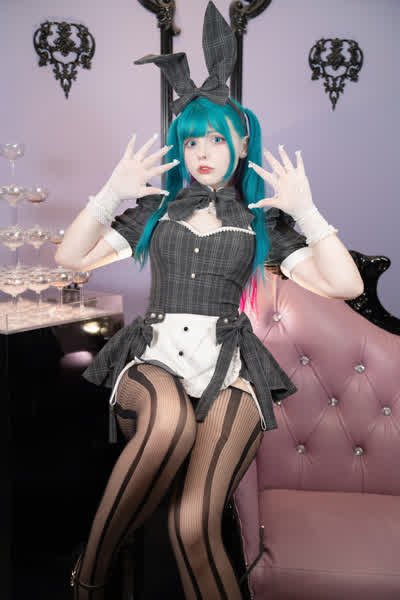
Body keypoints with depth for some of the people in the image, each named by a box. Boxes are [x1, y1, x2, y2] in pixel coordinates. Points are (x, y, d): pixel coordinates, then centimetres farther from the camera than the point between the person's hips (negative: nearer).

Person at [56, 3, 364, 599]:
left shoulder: (262, 220, 14)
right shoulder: (156, 209, 19)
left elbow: (346, 284, 4)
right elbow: (71, 257, 13)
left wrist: (303, 210, -4)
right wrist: (113, 193, 2)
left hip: (228, 368, 0)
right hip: (153, 359, 1)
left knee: (195, 528, -25)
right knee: (171, 418, -39)